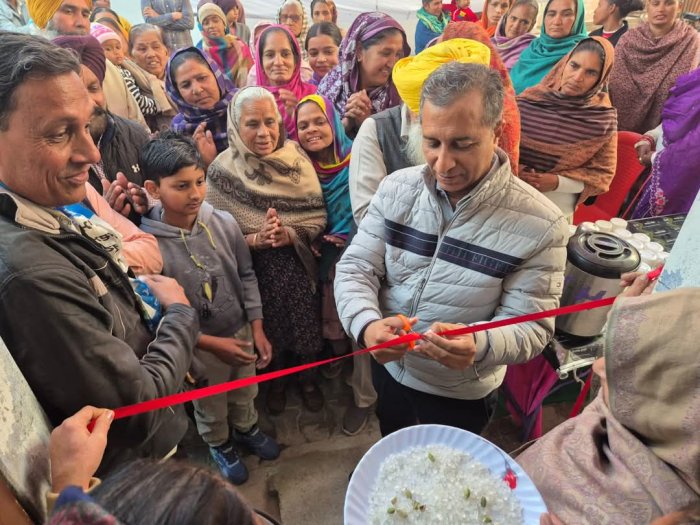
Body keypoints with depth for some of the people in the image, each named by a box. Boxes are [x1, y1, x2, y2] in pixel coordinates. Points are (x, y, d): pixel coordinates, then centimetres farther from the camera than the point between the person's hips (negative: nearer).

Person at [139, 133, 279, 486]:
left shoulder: (223, 222, -16)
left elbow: (246, 275, -4)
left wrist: (257, 330, -3)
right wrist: (213, 343, -19)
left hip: (241, 332, 3)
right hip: (198, 348, -3)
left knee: (245, 393, 29)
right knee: (210, 407, 25)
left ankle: (246, 429, 60)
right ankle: (220, 446, 56)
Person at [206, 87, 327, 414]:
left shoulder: (297, 158, -6)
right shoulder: (223, 170, -11)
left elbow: (318, 215, -7)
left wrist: (290, 234, -25)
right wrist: (255, 240, -25)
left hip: (299, 266, 1)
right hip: (254, 270, -1)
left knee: (306, 324, 12)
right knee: (269, 329, 14)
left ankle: (308, 377, 43)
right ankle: (275, 380, 46)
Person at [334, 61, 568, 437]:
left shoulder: (539, 224, -22)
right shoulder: (396, 188, -13)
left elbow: (530, 326, -21)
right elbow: (355, 269, -12)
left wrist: (478, 345, -43)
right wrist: (366, 325, -33)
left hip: (462, 395, -3)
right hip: (387, 369, 4)